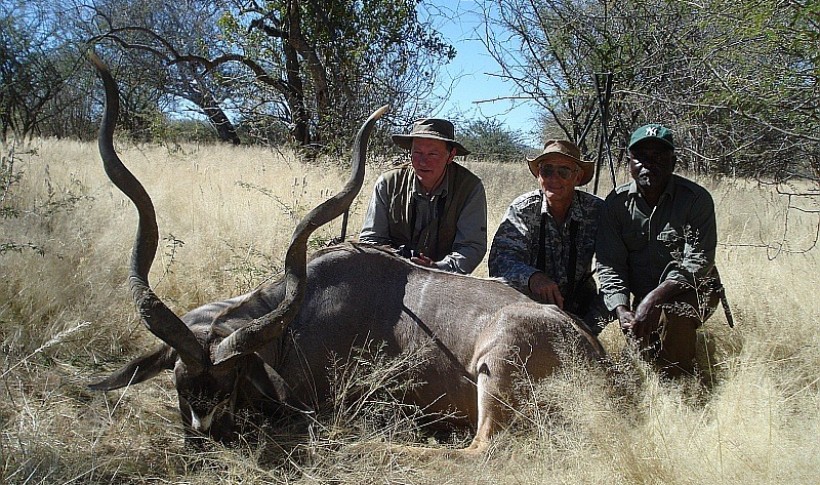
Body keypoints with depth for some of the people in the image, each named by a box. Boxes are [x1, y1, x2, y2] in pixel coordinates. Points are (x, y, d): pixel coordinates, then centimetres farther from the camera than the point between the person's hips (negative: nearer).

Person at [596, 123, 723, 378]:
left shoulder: (696, 199, -12)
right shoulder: (616, 203, -2)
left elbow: (697, 263, -20)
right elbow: (609, 264, -6)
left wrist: (653, 299, -32)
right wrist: (622, 310, -23)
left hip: (693, 290, -3)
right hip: (643, 296, 3)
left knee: (673, 313, -33)